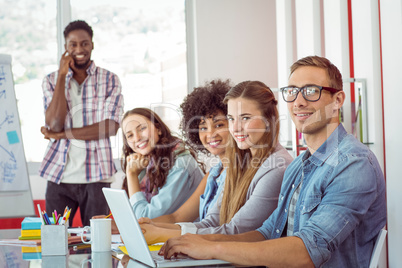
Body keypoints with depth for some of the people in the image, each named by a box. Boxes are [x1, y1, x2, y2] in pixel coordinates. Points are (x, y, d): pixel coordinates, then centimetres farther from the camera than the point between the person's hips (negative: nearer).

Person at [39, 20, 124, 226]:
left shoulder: (109, 80, 4)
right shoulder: (51, 81, 9)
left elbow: (111, 127, -7)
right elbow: (54, 124, -6)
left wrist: (62, 134, -8)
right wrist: (62, 75, -7)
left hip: (96, 176, -1)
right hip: (59, 175, 1)